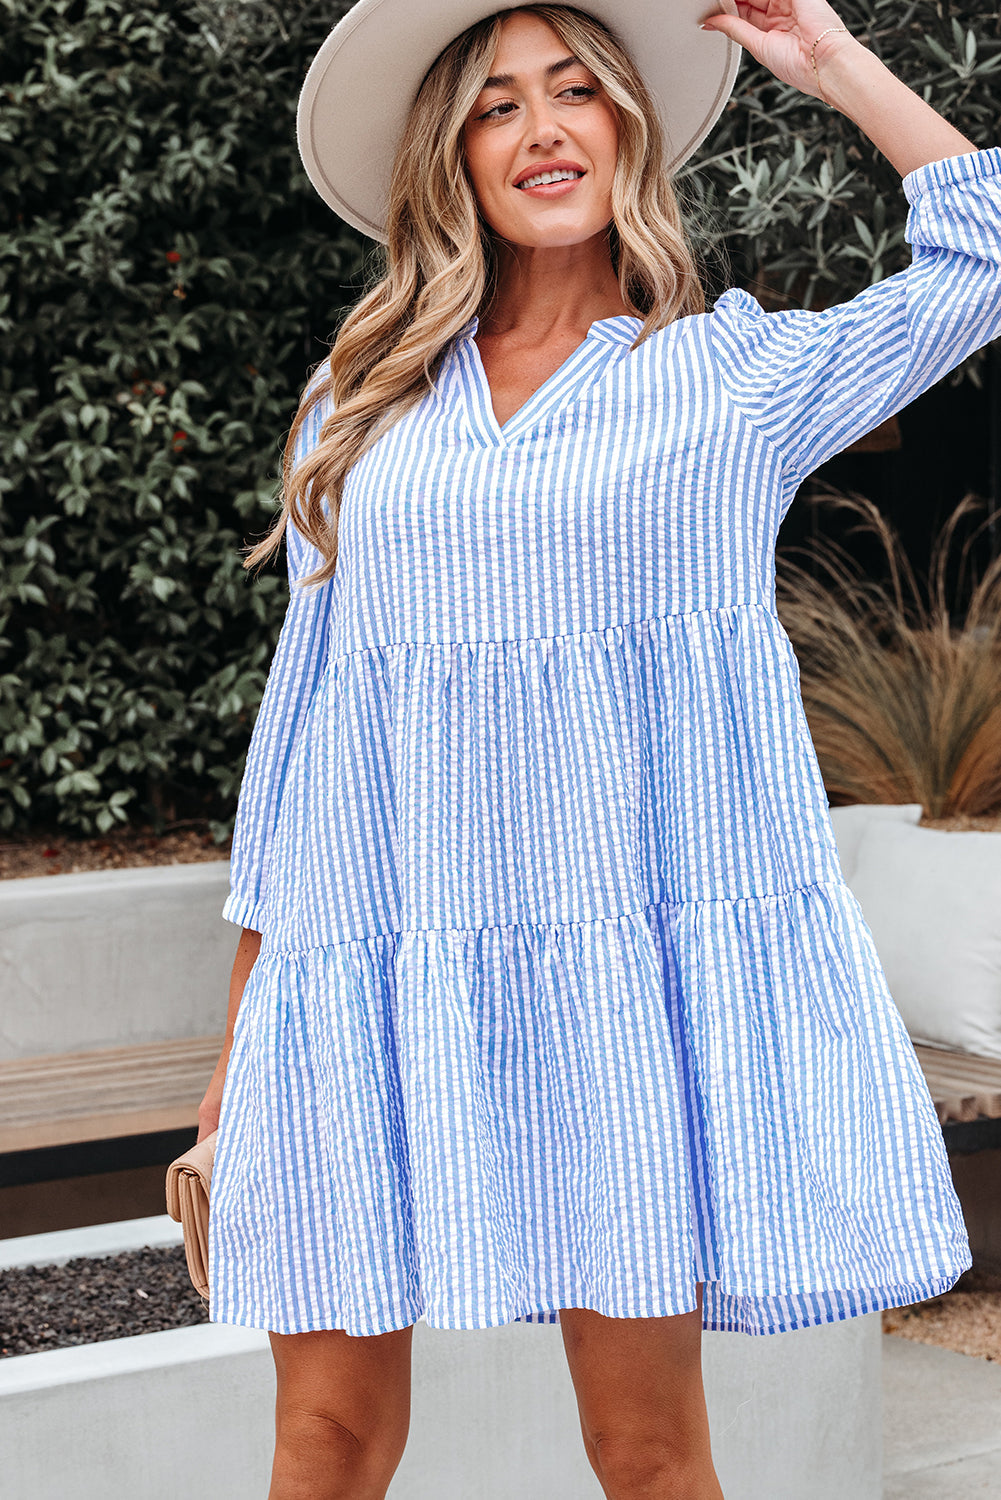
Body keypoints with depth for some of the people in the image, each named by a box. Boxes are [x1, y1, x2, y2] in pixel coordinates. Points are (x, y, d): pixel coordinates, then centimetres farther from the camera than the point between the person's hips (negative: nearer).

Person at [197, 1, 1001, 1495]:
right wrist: (242, 1027, 13)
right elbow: (299, 704, 15)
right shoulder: (362, 406, 15)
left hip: (640, 943, -2)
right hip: (378, 969, 2)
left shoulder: (741, 373, 9)